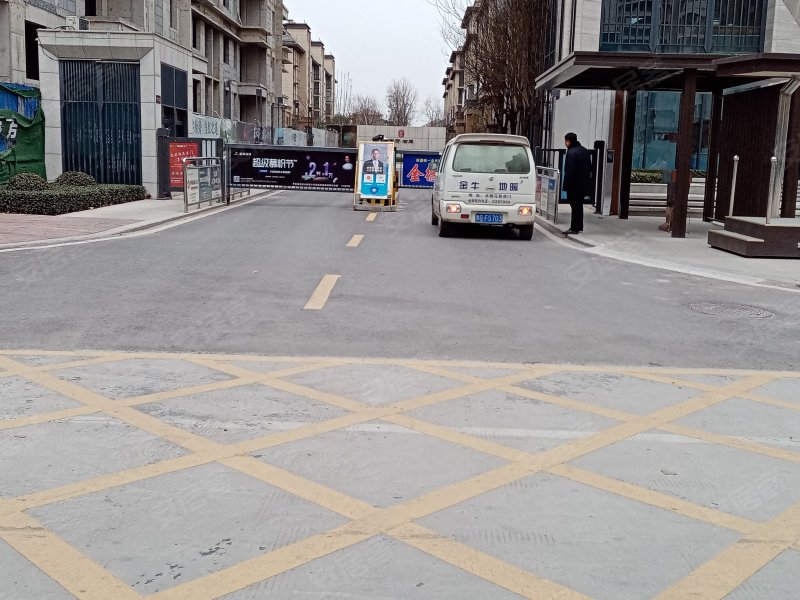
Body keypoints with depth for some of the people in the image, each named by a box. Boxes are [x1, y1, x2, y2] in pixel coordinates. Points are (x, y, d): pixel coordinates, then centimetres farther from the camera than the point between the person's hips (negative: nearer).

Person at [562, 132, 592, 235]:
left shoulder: (571, 152, -17)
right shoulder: (585, 151, 12)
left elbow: (569, 171, -21)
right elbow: (589, 168, 16)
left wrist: (566, 184, -17)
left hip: (574, 184, -9)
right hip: (583, 183, 9)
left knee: (575, 206, -5)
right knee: (579, 205, 17)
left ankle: (574, 228, -2)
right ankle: (579, 226, 24)